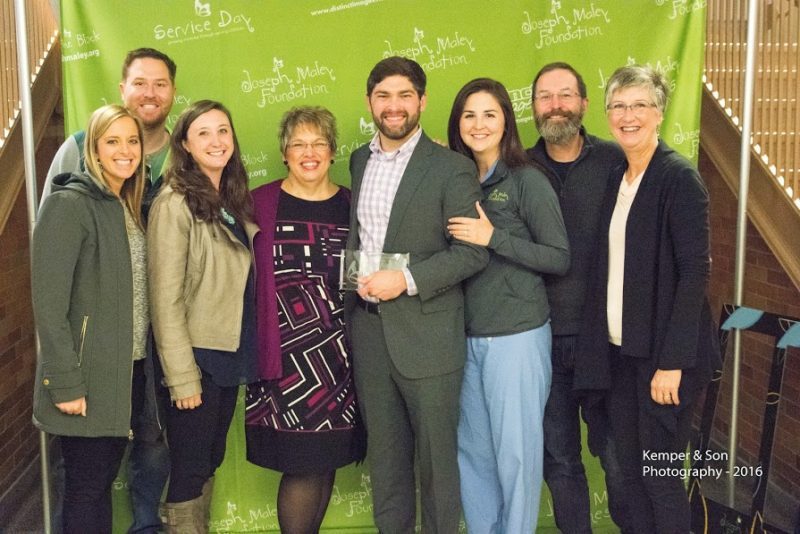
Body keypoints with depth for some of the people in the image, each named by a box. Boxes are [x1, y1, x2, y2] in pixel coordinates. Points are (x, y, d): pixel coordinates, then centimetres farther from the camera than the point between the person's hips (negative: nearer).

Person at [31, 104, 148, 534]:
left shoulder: (130, 208, 11)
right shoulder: (69, 205, -13)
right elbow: (49, 303, -16)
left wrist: (144, 361, 8)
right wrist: (65, 383, -18)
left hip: (129, 370, 7)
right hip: (89, 376, -7)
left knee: (105, 479, 17)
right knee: (86, 486, 5)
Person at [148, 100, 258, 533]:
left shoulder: (234, 202, 8)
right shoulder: (175, 205, -14)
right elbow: (166, 298, -17)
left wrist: (250, 352, 6)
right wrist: (182, 376, -18)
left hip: (233, 353, 7)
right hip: (197, 357, -7)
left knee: (210, 463, 17)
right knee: (189, 471, 4)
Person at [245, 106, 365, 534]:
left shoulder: (351, 205, 9)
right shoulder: (261, 203, 1)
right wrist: (256, 350, -5)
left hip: (338, 351, 3)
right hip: (286, 354, -3)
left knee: (326, 462, 9)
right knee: (301, 463, -4)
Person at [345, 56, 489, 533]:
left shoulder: (452, 168, -8)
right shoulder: (359, 160, 11)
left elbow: (473, 252, -12)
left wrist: (407, 279, -20)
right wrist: (356, 280, 7)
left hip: (427, 333, -5)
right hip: (368, 328, 5)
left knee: (436, 453, 7)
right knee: (384, 452, 16)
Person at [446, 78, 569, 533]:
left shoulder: (528, 181, -7)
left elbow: (561, 259, -10)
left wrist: (493, 237, -18)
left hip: (516, 335, -5)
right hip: (467, 336, 5)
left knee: (516, 451, 4)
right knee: (472, 448, 13)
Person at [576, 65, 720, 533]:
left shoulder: (680, 177, -11)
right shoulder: (616, 178, 10)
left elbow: (694, 271, -16)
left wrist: (673, 361, -19)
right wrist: (604, 343, 6)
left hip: (663, 353, -7)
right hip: (621, 349, 7)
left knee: (660, 475, 2)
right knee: (630, 469, 13)